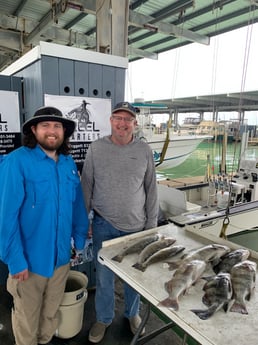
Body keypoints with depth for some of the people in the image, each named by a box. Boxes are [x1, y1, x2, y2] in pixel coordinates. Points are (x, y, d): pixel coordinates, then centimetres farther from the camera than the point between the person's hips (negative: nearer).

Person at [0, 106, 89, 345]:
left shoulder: (69, 163, 1)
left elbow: (78, 205, 7)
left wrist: (80, 240, 7)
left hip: (61, 256, 5)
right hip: (29, 258, -5)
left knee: (52, 311, 26)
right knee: (27, 317, 19)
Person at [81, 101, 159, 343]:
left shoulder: (144, 150, -3)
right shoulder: (96, 148, -5)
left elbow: (151, 189, 2)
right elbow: (86, 186, 1)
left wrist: (151, 224, 3)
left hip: (136, 225, 1)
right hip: (104, 225, 0)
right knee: (104, 276, 13)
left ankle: (132, 314, 45)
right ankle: (103, 319, 40)